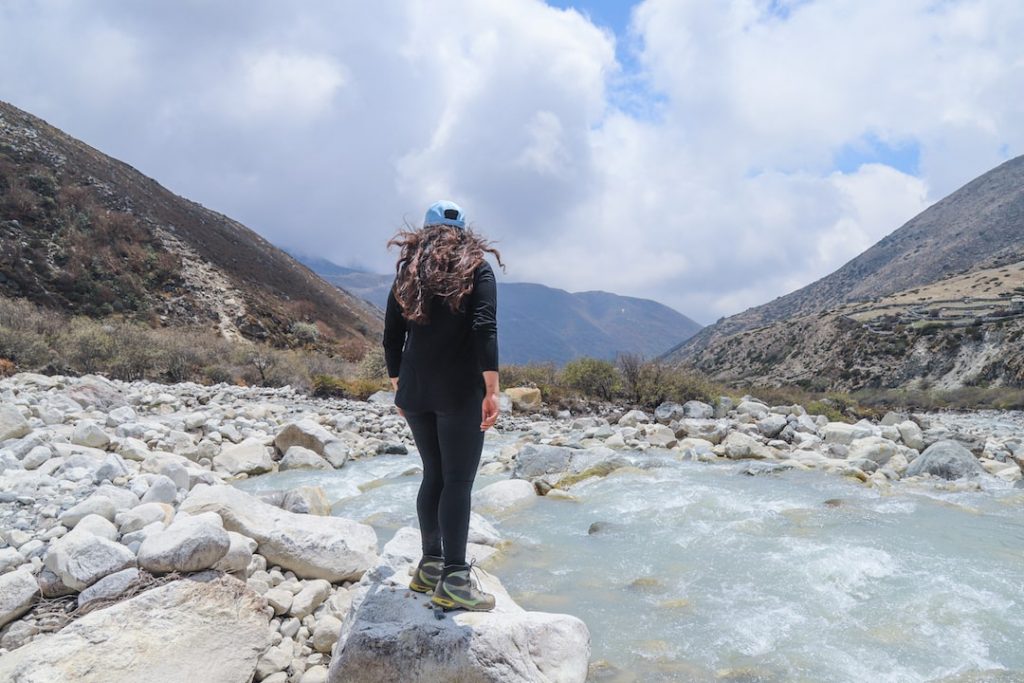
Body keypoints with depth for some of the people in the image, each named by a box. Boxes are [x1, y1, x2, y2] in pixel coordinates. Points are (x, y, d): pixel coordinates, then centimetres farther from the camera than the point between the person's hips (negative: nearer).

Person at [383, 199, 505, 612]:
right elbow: (485, 329, -14)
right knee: (458, 481, -2)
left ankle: (430, 566, 22)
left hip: (415, 390, 5)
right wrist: (491, 389, -16)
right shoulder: (476, 268, 1)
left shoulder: (408, 271, 13)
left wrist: (398, 385, 20)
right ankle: (454, 580, -2)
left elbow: (391, 337, 11)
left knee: (433, 475, 15)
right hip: (460, 391, -5)